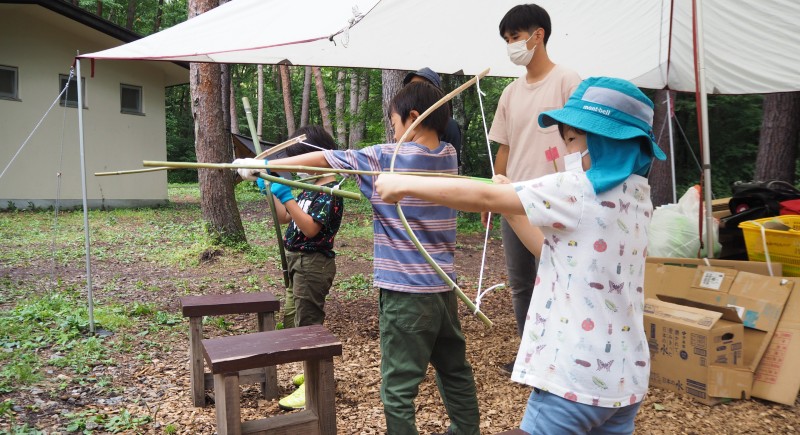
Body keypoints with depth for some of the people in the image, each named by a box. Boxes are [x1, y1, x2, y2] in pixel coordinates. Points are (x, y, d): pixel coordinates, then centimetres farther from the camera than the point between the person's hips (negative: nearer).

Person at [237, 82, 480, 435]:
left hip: (405, 290, -7)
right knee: (455, 369, 21)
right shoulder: (448, 156, 4)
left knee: (399, 387, 2)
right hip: (444, 286, 7)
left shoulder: (385, 158, -12)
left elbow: (322, 159, -8)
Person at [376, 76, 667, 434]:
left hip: (576, 378, -8)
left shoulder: (578, 189, -17)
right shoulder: (634, 195, 7)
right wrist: (510, 206, 12)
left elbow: (482, 197, -14)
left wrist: (403, 184, -6)